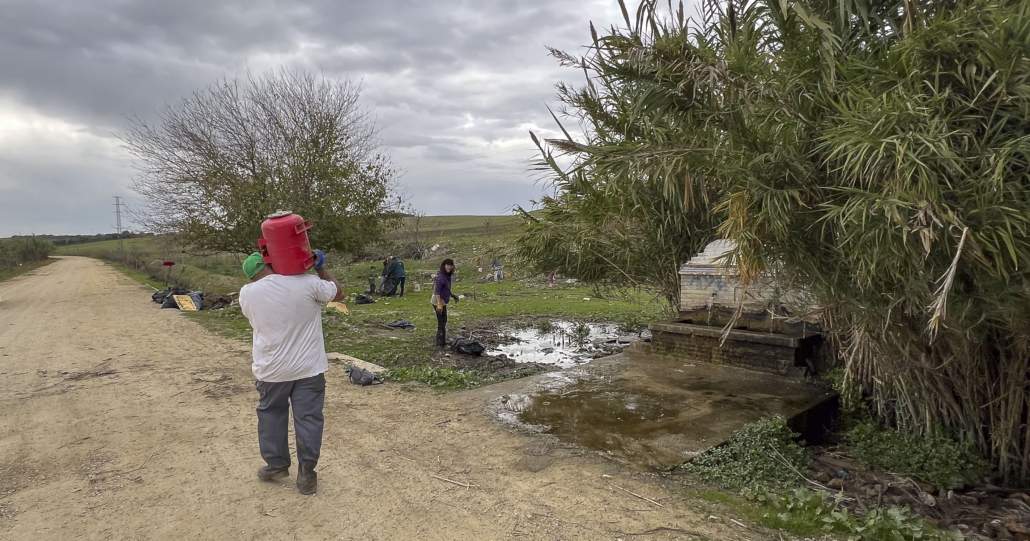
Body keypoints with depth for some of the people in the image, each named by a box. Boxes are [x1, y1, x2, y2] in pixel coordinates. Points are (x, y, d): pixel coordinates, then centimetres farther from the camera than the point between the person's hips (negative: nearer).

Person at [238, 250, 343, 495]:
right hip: (309, 368, -2)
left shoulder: (247, 293, -5)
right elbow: (338, 293, 3)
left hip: (271, 370, 2)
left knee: (271, 414, 22)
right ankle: (306, 473, 14)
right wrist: (321, 268, 14)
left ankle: (276, 464, 31)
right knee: (308, 417, 8)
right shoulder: (308, 283, -13)